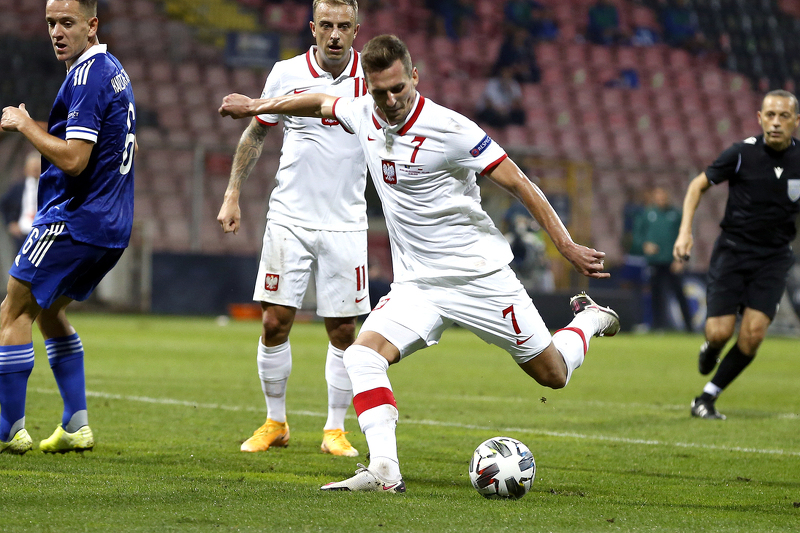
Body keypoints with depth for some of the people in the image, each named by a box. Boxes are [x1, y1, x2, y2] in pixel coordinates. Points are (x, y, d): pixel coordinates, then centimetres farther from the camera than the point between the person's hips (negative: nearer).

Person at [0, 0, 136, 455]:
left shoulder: (87, 77, -17)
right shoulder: (116, 72, 14)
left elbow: (72, 160, -25)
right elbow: (128, 147, 26)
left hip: (75, 220, -10)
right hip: (113, 226, 10)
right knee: (48, 311, 21)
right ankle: (77, 425, 16)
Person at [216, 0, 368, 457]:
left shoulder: (371, 78, -2)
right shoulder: (286, 74, 0)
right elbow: (257, 133, 13)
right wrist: (233, 195, 10)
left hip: (345, 225, 0)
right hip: (289, 219, 0)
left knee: (343, 331, 0)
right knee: (275, 323, -2)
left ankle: (335, 430, 13)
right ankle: (275, 423, 15)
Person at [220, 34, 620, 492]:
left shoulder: (449, 129, -19)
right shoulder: (363, 115, -1)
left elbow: (519, 184, -13)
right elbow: (321, 102, 23)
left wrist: (567, 245, -16)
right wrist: (256, 106, 30)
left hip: (480, 276, -5)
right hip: (417, 284, 5)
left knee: (552, 375, 4)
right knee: (362, 355, -21)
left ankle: (589, 319, 36)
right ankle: (384, 472, -27)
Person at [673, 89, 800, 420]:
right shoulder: (742, 153, -10)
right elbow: (698, 185, 2)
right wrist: (685, 231, -8)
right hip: (732, 251, -1)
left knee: (753, 333, -14)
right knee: (720, 332, -10)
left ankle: (707, 398, 3)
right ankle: (710, 351, 29)